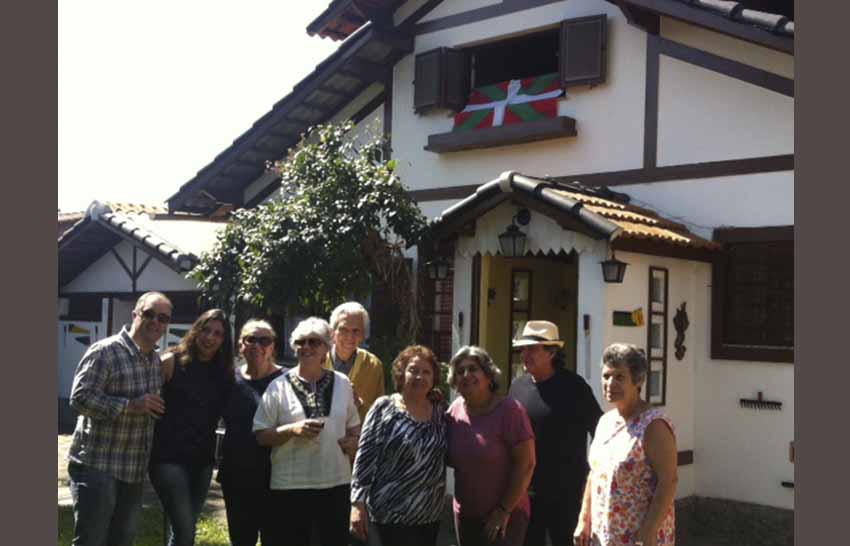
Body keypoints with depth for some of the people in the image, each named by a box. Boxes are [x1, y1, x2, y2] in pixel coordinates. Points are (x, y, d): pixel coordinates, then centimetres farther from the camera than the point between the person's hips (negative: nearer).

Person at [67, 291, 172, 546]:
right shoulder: (105, 351, -12)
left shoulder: (157, 360, 13)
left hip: (134, 470, 8)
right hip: (97, 466, -7)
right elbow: (80, 398, -20)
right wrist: (131, 405, -23)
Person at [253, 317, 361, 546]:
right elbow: (261, 435, -2)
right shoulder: (279, 386, -2)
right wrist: (292, 430, -18)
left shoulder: (342, 383, 6)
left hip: (336, 482, 3)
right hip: (290, 485, -2)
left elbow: (353, 425, 17)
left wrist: (353, 440, -5)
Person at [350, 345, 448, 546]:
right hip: (394, 514, -5)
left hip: (431, 514, 5)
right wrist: (358, 503, -14)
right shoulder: (384, 408, -7)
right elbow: (365, 457, -9)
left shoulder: (439, 411, 6)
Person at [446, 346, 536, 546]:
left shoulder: (509, 410, -17)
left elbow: (526, 464, -17)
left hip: (505, 517, -6)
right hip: (464, 515, 6)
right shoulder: (455, 409, 0)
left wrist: (505, 510, -16)